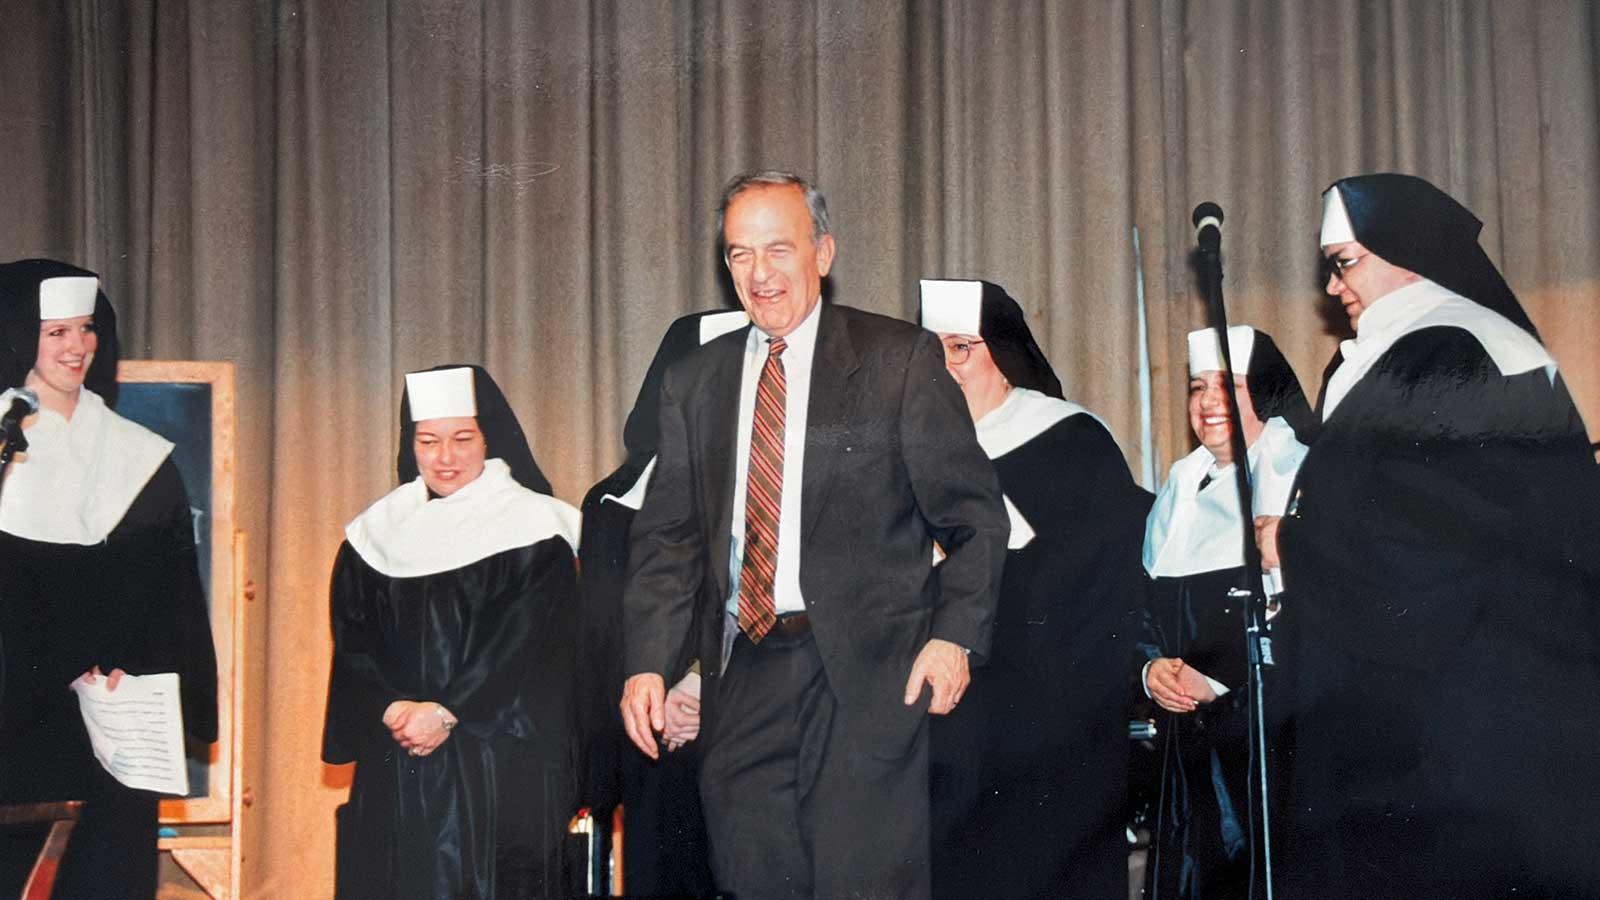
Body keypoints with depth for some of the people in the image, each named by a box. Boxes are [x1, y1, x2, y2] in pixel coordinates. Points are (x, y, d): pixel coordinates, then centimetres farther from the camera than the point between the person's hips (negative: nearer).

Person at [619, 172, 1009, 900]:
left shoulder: (900, 358, 1)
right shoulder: (693, 381, 13)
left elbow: (974, 514, 2)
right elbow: (667, 535, 12)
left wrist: (954, 635, -10)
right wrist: (648, 663, 0)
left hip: (865, 674, -3)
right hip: (741, 674, 4)